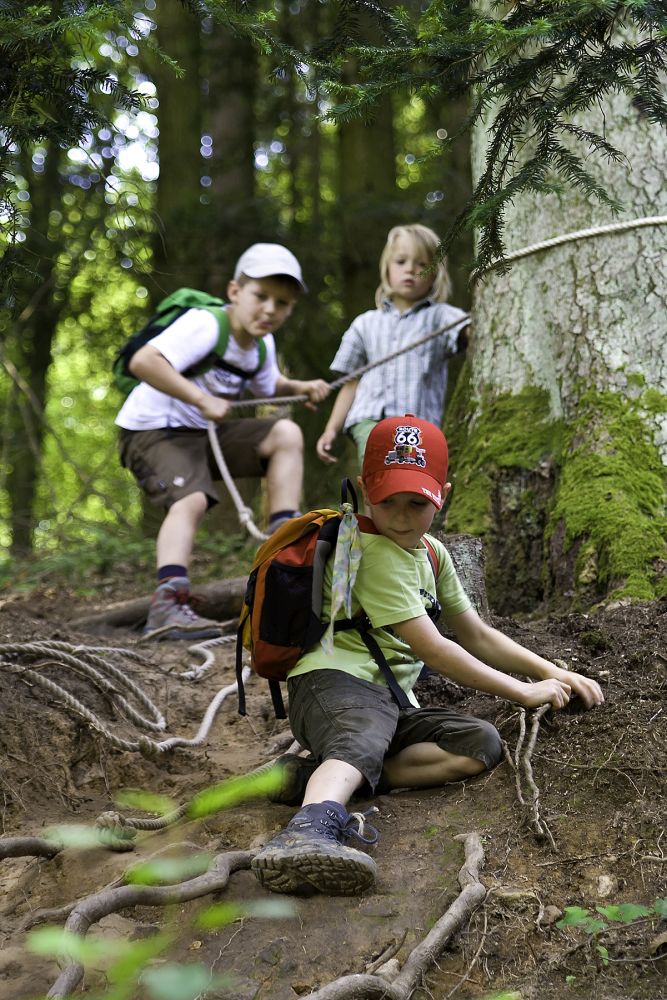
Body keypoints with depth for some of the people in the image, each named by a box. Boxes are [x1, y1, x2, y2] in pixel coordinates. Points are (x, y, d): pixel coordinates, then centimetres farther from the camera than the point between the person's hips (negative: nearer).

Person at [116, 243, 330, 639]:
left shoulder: (262, 343, 5)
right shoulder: (205, 326, -23)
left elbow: (268, 386, 26)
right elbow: (143, 361, -36)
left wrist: (301, 388, 4)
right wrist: (204, 401, -36)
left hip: (205, 431, 8)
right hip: (153, 429, -8)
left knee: (286, 433, -3)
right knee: (191, 498, -31)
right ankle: (168, 603, -40)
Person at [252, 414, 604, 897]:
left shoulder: (432, 553, 18)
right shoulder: (372, 551, -11)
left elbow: (478, 635, 26)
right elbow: (432, 649, -15)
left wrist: (553, 672, 14)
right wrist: (525, 692, -9)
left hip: (393, 702, 9)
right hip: (336, 681, -8)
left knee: (481, 744, -15)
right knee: (363, 740, -40)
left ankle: (319, 776, -26)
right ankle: (310, 829, -74)